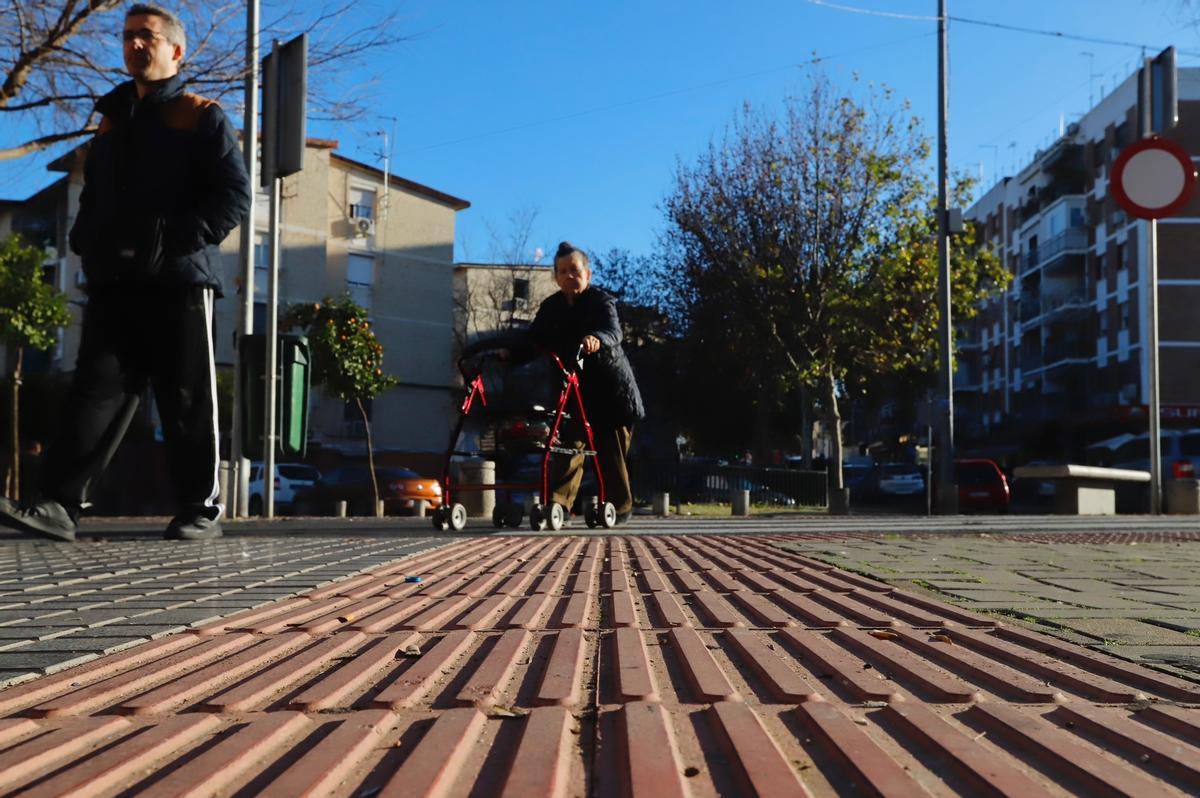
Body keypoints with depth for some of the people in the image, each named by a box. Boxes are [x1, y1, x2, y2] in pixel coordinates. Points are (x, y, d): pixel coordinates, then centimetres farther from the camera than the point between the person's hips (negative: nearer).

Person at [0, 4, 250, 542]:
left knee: (187, 401, -1)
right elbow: (92, 198, 29)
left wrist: (173, 239, -16)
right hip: (114, 282, 5)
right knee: (97, 390, -4)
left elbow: (234, 196, -6)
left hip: (180, 281, -5)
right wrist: (86, 242, 8)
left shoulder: (202, 118, 4)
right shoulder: (112, 120, 23)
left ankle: (202, 510, 8)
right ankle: (58, 505, -9)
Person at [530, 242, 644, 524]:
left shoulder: (602, 302, -13)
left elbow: (613, 332, -31)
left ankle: (620, 506, 16)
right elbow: (534, 339, 1)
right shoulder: (551, 307, 4)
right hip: (573, 387, 4)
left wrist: (597, 339, -55)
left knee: (611, 451, 3)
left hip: (610, 389, -4)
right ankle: (557, 503, -8)